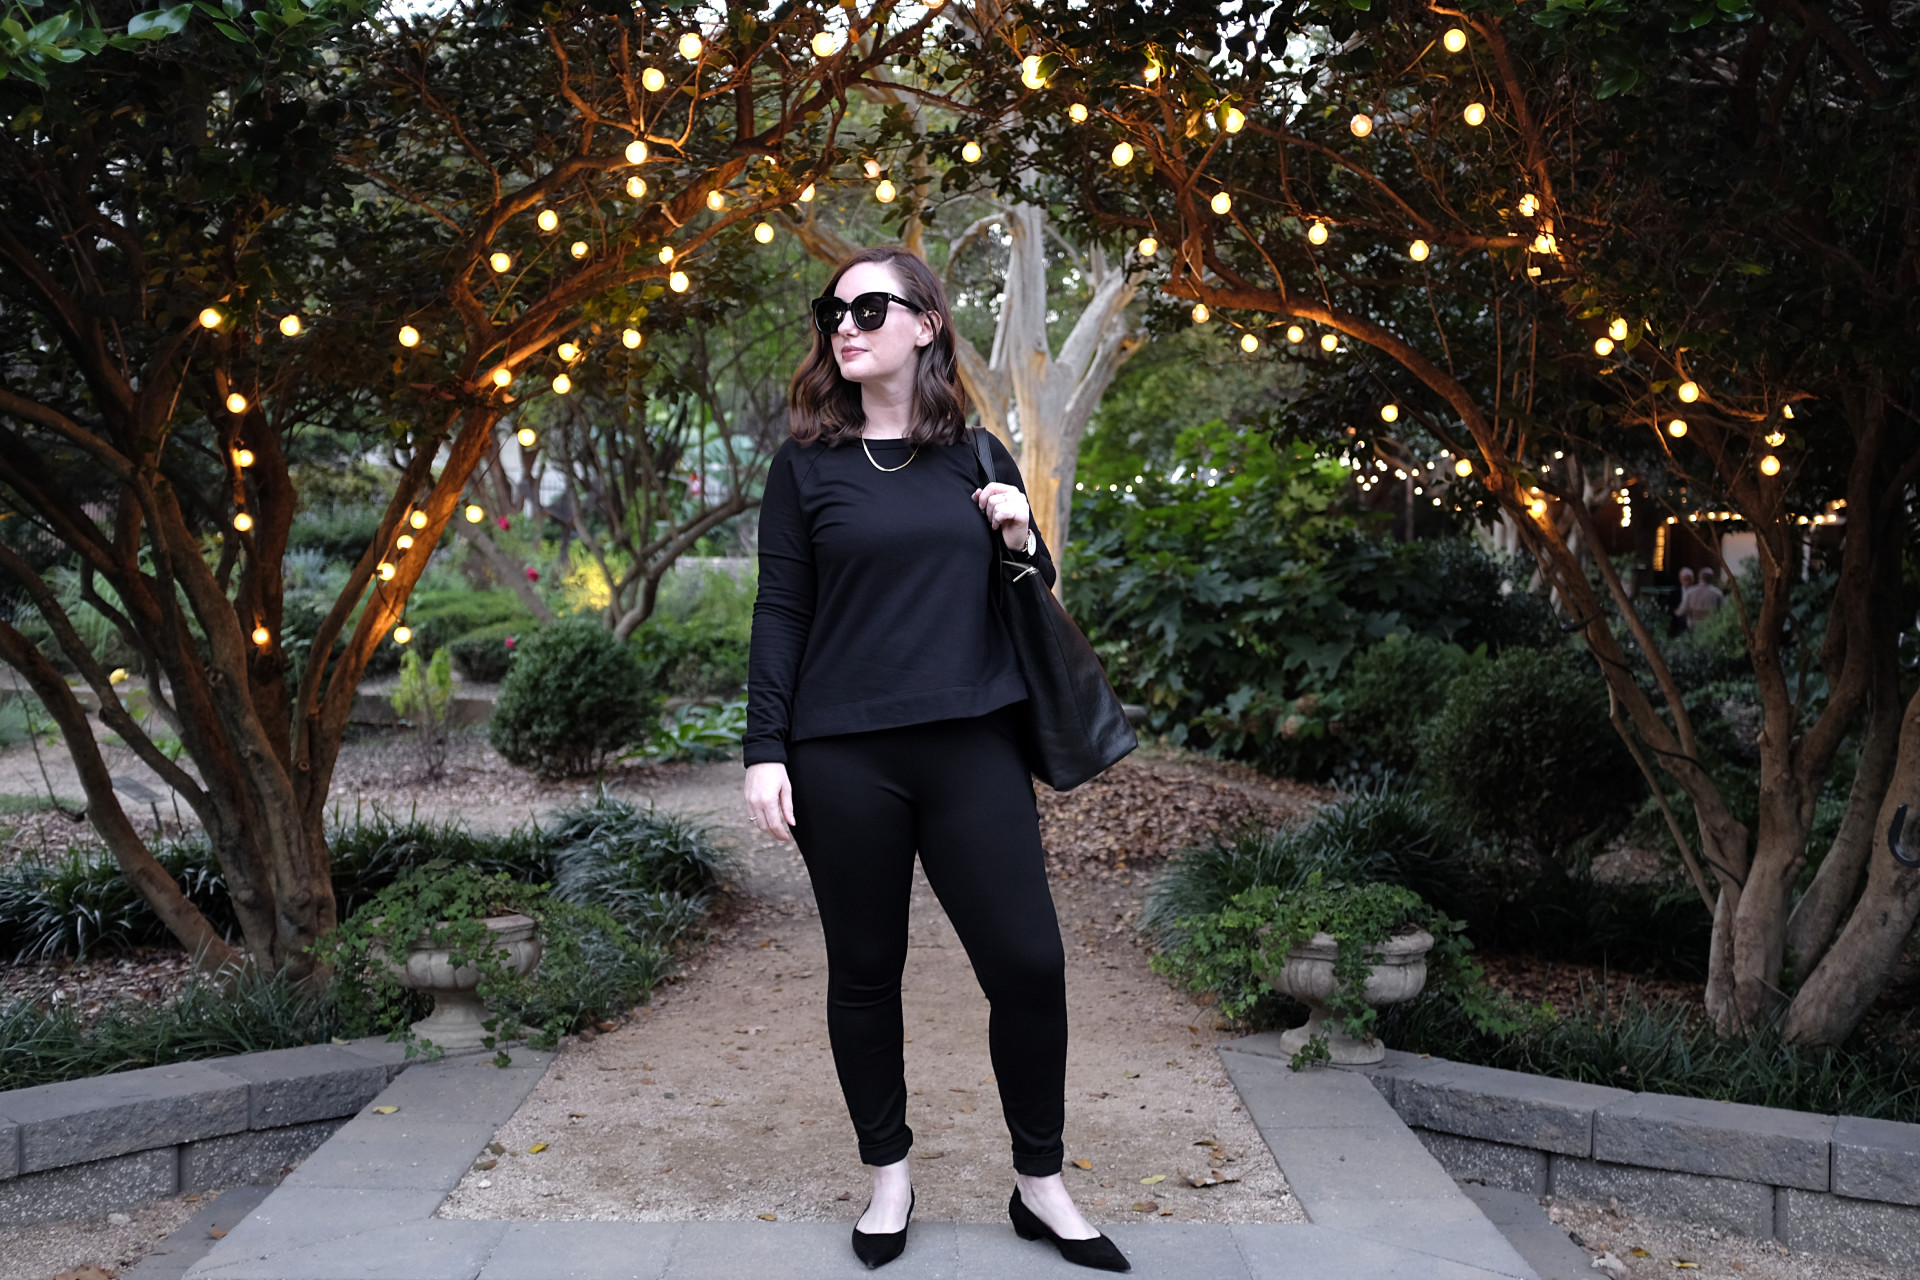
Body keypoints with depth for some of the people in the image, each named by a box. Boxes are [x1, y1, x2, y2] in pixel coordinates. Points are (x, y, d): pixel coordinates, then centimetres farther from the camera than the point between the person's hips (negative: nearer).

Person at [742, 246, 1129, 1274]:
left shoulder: (976, 458, 11)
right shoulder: (806, 465, 4)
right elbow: (781, 614, 2)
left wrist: (1021, 543, -3)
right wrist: (765, 750, -5)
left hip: (973, 746, 1)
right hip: (844, 757, -1)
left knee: (1028, 961, -2)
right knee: (865, 970, 8)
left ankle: (1041, 1186, 16)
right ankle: (888, 1178, 26)